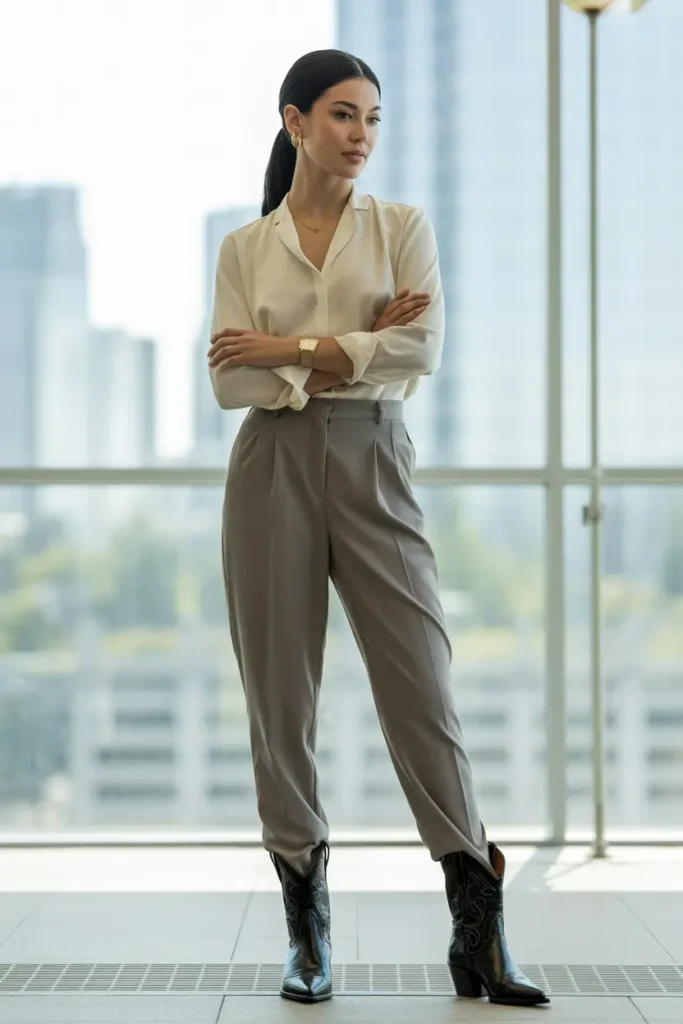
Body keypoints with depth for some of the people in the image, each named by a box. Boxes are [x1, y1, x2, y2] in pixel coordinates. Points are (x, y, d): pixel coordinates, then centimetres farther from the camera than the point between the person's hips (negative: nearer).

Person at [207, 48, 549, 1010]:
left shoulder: (402, 227, 8)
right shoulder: (244, 247, 8)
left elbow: (423, 348, -8)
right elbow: (230, 381, -3)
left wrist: (290, 349, -9)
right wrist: (352, 351, -10)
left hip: (374, 467, 0)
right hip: (272, 470, 1)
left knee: (422, 684, -5)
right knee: (281, 694, 2)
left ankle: (479, 931, 1)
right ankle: (307, 927, 13)